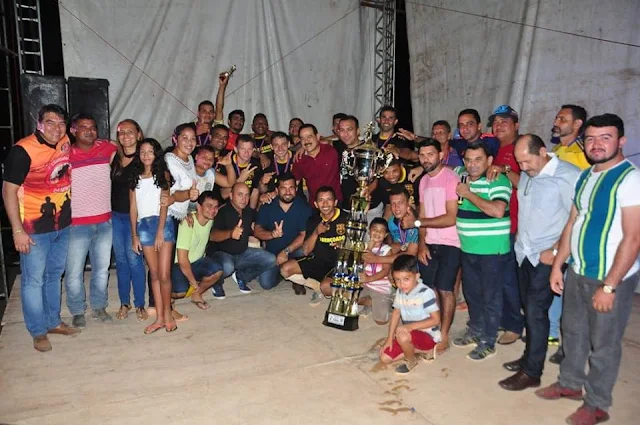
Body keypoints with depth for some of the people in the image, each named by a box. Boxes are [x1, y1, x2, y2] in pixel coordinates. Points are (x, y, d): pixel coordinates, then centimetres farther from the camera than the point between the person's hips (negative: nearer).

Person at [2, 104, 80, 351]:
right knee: (34, 280, 5)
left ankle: (53, 322, 35)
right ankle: (38, 333, 20)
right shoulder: (23, 150, -18)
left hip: (62, 225, 6)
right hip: (34, 228, -6)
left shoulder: (65, 143, 0)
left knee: (54, 275, 19)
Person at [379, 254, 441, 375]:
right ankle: (418, 350, 13)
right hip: (411, 334, 8)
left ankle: (411, 361, -5)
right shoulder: (400, 292, -2)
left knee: (403, 336, -37)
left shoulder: (426, 293, -24)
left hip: (428, 336, -7)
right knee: (384, 357, 0)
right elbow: (396, 313, 7)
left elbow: (436, 320, -23)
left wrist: (412, 326, -31)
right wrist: (390, 338, 1)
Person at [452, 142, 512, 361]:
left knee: (490, 297, 6)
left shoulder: (498, 181, -15)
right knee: (471, 292, 20)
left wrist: (469, 194, -22)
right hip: (467, 249, 7)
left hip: (492, 250, -7)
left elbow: (497, 210, -30)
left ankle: (488, 342, 20)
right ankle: (475, 330, 40)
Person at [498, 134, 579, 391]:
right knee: (529, 309, 14)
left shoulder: (568, 176, -15)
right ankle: (530, 357, 28)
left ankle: (531, 372, 8)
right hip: (524, 252, 7)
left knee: (535, 312, -3)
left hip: (547, 256, -7)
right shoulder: (527, 174, 8)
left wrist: (555, 251, -16)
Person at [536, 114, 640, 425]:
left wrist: (609, 286, -20)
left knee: (603, 344, 9)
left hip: (611, 279, -7)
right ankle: (570, 383, 42)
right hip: (577, 272, 7)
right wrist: (557, 266, 10)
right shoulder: (584, 177, 6)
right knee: (573, 331, 21)